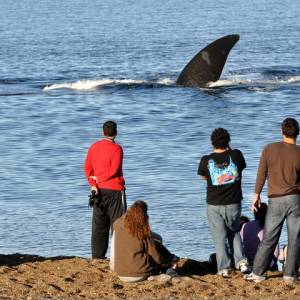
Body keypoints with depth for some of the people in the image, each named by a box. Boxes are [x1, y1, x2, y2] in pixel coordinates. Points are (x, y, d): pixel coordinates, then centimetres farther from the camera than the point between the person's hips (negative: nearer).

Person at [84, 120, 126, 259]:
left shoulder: (94, 147, 7)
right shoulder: (116, 148, -10)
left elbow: (87, 168, 2)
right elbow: (114, 170, -17)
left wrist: (93, 184, -5)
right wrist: (99, 178, -5)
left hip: (99, 190, 5)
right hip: (114, 190, -5)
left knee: (99, 225, 8)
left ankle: (97, 256, 7)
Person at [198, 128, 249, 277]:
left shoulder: (206, 160, -9)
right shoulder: (236, 155, -9)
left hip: (214, 204, -1)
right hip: (233, 203, 1)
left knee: (219, 237, 7)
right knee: (234, 233, 20)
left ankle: (224, 268, 4)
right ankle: (241, 261, 4)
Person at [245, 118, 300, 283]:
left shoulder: (270, 149, -2)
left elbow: (261, 174, 2)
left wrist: (256, 195, 11)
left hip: (276, 200, 1)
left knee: (269, 239, 7)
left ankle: (258, 273, 7)